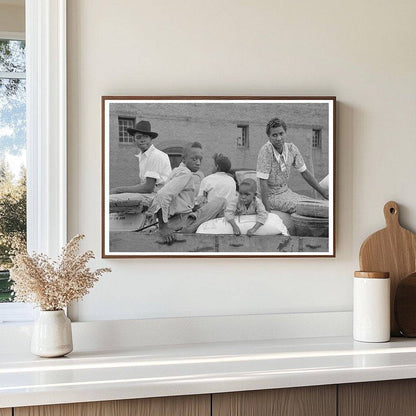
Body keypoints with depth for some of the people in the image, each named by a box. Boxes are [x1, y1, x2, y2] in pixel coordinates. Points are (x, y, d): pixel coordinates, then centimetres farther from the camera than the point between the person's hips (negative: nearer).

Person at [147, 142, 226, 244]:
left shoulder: (177, 171, 16)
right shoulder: (185, 173, -13)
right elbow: (162, 196, -26)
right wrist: (163, 228, -27)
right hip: (181, 223, -9)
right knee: (221, 201, -6)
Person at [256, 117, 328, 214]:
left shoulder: (291, 148, -2)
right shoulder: (266, 150, -22)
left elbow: (304, 172, 11)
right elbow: (263, 182, -23)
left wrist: (322, 191, 9)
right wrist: (266, 208, -25)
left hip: (286, 191, 7)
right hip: (271, 196, -7)